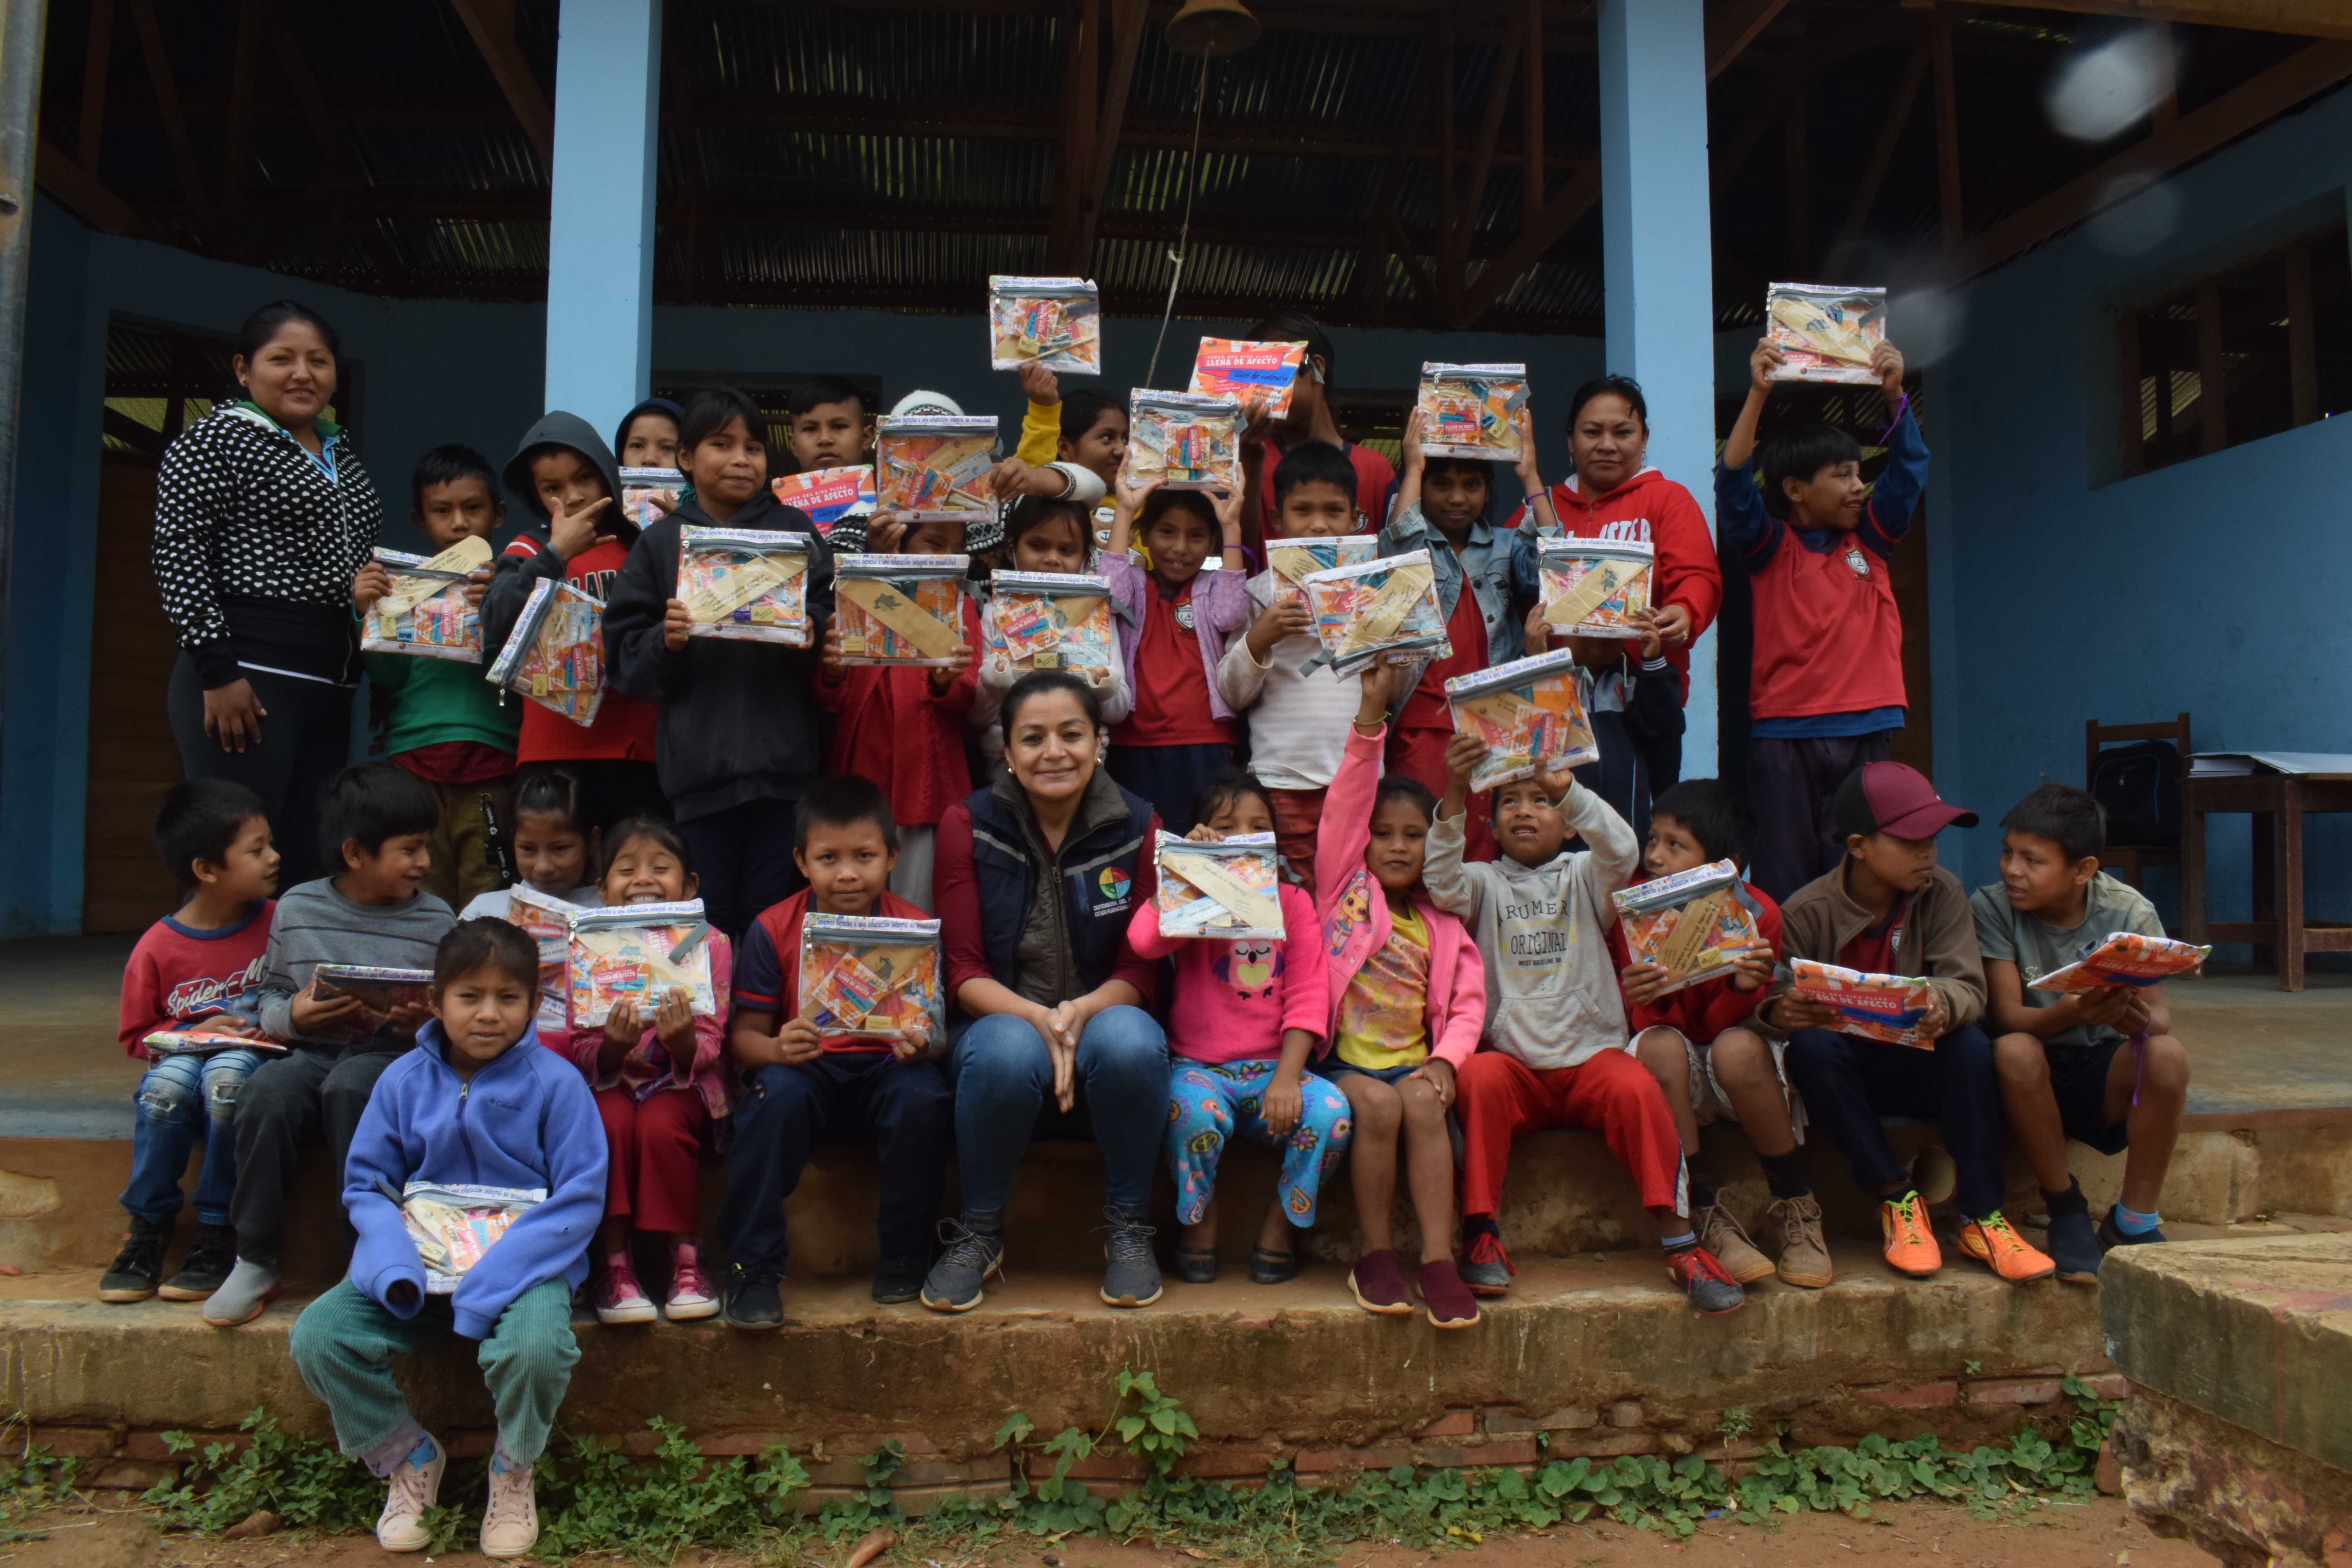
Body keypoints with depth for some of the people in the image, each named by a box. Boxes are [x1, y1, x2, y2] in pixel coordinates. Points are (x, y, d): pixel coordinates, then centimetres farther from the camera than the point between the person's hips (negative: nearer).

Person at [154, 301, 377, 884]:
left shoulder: (342, 454, 20)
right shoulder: (215, 439, 0)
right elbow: (177, 554, -9)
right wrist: (218, 670, -15)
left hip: (329, 688, 7)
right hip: (248, 679, -7)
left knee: (304, 865, 7)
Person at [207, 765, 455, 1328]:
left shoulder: (434, 919, 6)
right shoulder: (297, 909, 8)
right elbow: (270, 999, 12)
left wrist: (424, 1024, -14)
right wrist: (293, 1017, -10)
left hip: (393, 1056, -2)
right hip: (310, 1051, 2)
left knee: (347, 1087, -34)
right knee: (265, 1091, -30)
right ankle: (255, 1261, -13)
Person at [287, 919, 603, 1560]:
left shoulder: (554, 1083, -6)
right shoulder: (405, 1080, 4)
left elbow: (581, 1195, -9)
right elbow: (364, 1183, 7)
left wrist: (496, 1274, -20)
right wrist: (393, 1262, -14)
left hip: (524, 1260, -4)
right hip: (420, 1261, 4)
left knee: (535, 1348, -34)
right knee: (317, 1337, -18)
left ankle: (513, 1471, 2)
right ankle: (408, 1458, 9)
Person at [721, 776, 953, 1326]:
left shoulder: (915, 929, -3)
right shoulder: (773, 930, -3)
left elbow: (937, 1029, -3)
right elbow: (743, 1035, -4)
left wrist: (923, 1044, -28)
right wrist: (776, 1049, -28)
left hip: (885, 1072, 0)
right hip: (806, 1071, 0)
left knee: (924, 1094, -31)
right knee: (777, 1093, -33)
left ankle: (903, 1257, -9)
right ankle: (753, 1266, -17)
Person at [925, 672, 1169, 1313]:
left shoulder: (1137, 827, -2)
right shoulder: (969, 825, -3)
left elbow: (1140, 970, -2)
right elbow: (963, 970, -5)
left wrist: (1082, 1012, -25)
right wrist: (1038, 1018, -25)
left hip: (1102, 1020, 1)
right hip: (1002, 1018, 0)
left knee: (1129, 1040, -34)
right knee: (1008, 1052, -35)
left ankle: (1129, 1228, -11)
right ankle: (979, 1230, -9)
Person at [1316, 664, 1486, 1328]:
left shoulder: (1441, 924, 16)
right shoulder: (1343, 887, 9)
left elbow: (1467, 1002, 7)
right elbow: (1347, 802, -3)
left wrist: (1444, 1061, -12)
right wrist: (1370, 716, -12)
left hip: (1411, 1064, 2)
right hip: (1341, 1060, -2)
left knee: (1421, 1103, -29)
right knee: (1376, 1103, -31)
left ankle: (1438, 1260, -27)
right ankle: (1374, 1256, -16)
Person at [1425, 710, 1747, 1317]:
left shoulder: (1584, 877, 11)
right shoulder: (1486, 884, 11)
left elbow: (1621, 850, -12)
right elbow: (1443, 883, -12)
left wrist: (1563, 785, -27)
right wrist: (1454, 794, -26)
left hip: (1590, 1056, 0)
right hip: (1514, 1065, 0)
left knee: (1636, 1087, -30)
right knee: (1478, 1077, -32)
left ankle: (1679, 1243, -23)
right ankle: (1482, 1235, -23)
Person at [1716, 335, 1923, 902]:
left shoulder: (1870, 541, 14)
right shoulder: (1770, 547, 2)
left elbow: (1909, 469, 9)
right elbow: (1734, 484, -12)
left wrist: (1894, 394, -6)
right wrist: (1758, 394, -20)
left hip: (1863, 732, 4)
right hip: (1784, 734, -3)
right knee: (1785, 882, -2)